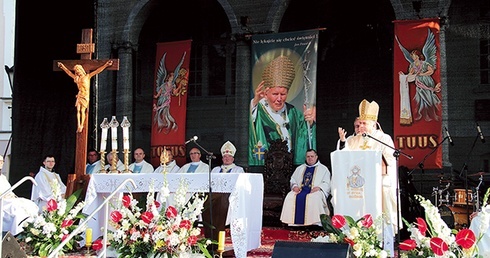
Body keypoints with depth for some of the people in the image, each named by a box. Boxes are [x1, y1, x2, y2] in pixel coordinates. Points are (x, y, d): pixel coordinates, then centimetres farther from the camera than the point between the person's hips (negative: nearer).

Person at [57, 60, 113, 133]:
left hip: (85, 96, -4)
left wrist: (106, 65, -10)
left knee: (82, 110, -9)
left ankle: (81, 126, -4)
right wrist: (63, 66, 35)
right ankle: (78, 126, -3)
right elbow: (68, 72, 27)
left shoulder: (87, 76, 0)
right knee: (78, 110, -3)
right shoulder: (76, 78, 13)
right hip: (79, 95, 4)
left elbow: (97, 71, -5)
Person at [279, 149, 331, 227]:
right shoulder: (300, 168, 24)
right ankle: (294, 221, -29)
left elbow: (326, 184, 4)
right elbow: (293, 180, 22)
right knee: (290, 197, -27)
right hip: (300, 190, 4)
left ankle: (314, 222, -39)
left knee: (314, 198, -39)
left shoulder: (323, 169, 13)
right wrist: (295, 186, 0)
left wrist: (318, 187, -15)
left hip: (314, 191, -3)